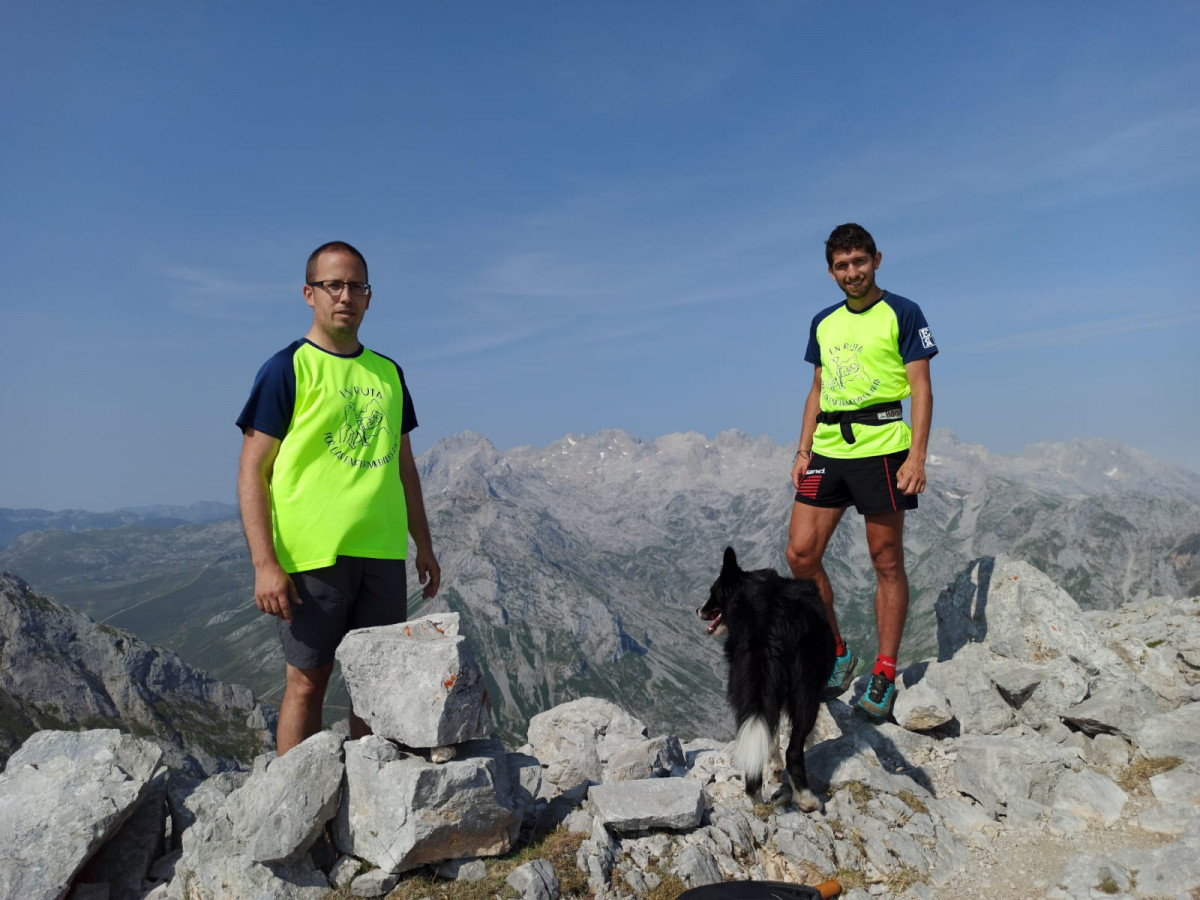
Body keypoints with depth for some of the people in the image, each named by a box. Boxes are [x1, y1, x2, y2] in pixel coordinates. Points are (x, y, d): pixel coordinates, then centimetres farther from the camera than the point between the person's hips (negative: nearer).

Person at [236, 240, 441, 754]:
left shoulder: (388, 374, 14)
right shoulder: (288, 370, -2)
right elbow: (252, 472, -6)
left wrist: (424, 544, 16)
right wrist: (264, 563, -14)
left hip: (383, 554, 5)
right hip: (311, 555, -5)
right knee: (308, 680, 2)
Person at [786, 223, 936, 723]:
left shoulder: (902, 314, 1)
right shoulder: (823, 323, 17)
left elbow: (921, 389, -3)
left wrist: (917, 456, -13)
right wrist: (803, 451, 11)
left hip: (881, 445, -5)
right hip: (827, 449, 6)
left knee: (886, 562, 1)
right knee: (800, 555, 0)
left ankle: (884, 676, 12)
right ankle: (837, 654, 17)